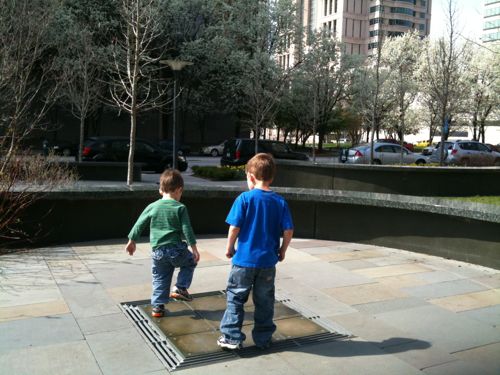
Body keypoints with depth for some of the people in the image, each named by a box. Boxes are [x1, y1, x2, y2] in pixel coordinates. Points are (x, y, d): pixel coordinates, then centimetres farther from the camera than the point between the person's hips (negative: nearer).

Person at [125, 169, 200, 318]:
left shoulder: (152, 207, 3)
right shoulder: (180, 208, -5)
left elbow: (139, 225, 8)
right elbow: (187, 230, -8)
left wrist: (131, 241, 21)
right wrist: (194, 249, -2)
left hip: (158, 251, 3)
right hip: (176, 249, -3)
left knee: (160, 279, 15)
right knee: (190, 262, 24)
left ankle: (157, 307, 16)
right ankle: (180, 288, 10)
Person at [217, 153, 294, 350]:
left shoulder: (244, 198, -10)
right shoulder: (280, 202, -2)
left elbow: (234, 227, -11)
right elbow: (288, 231, -3)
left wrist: (229, 247, 4)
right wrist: (282, 250, 12)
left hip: (244, 259, -3)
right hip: (268, 260, 3)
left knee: (235, 298, 11)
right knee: (264, 301, 15)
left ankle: (231, 337, 13)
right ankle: (263, 338, 24)